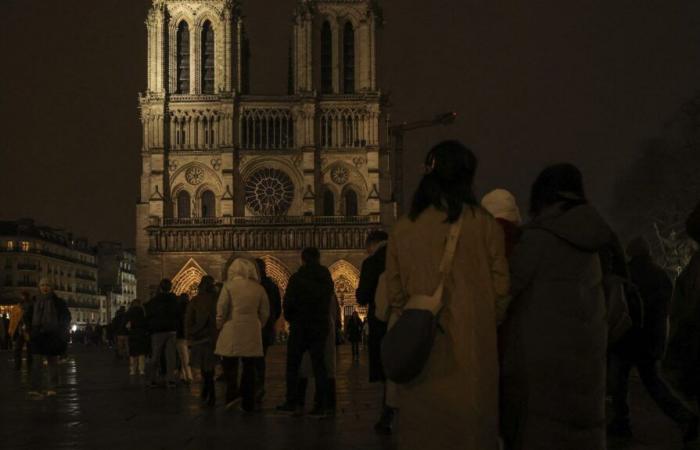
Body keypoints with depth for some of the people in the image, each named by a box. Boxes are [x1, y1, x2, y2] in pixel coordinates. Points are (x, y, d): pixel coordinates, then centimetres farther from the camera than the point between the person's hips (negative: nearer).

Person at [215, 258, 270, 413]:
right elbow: (265, 312, 8)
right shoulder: (259, 288, 5)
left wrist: (219, 325, 8)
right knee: (249, 367, 7)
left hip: (232, 331, -3)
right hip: (252, 333, 3)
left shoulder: (229, 286, -4)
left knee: (229, 363, 5)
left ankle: (233, 393, -16)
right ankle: (248, 404, 9)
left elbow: (221, 309, -6)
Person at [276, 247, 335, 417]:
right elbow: (329, 302, 8)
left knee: (293, 367, 6)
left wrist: (290, 318, 7)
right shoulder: (327, 279, 4)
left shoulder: (297, 278, -10)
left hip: (300, 327, -4)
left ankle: (293, 403, 4)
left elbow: (288, 303, -10)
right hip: (320, 327, 4)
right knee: (319, 366, 5)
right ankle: (322, 405, 0)